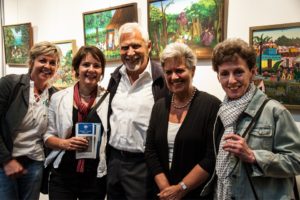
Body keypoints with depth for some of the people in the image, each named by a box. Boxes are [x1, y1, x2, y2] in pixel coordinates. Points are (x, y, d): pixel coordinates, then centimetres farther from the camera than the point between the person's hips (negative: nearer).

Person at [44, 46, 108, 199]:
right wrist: (65, 143, -14)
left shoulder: (110, 98, -1)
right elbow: (48, 136, 5)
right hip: (62, 176, 0)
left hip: (96, 177, 0)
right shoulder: (59, 98, 1)